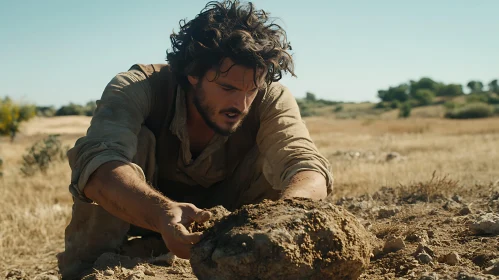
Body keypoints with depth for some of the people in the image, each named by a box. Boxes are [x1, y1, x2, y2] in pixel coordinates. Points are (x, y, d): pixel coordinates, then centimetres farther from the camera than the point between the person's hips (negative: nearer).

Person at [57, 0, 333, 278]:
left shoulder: (271, 98, -24)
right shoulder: (136, 89, -30)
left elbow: (309, 170, -38)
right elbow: (97, 165, -48)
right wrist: (163, 213, -68)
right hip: (143, 215, -1)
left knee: (273, 156, -25)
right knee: (135, 142, -32)